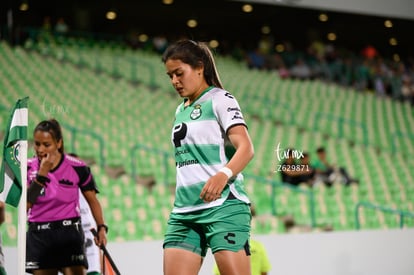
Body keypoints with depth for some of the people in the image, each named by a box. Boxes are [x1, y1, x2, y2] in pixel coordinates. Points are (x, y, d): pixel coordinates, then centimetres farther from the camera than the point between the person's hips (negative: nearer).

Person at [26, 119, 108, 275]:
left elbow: (92, 200, 6)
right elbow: (25, 204, -10)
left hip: (69, 234, -2)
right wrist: (41, 174, -14)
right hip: (39, 237, 2)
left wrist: (101, 227, -7)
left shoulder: (77, 168, -4)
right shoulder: (28, 167, 1)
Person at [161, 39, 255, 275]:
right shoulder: (181, 110, 20)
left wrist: (223, 175, -33)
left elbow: (246, 148, -15)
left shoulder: (220, 99, -2)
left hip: (223, 205, -7)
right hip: (184, 211, 7)